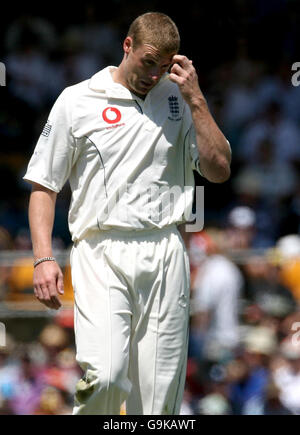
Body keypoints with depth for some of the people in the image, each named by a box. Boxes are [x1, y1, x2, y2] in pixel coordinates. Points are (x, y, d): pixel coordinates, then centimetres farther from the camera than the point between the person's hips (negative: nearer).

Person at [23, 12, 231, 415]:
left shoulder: (178, 99, 13)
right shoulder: (77, 101, 6)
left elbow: (219, 170, 6)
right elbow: (44, 185, 7)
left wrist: (196, 100, -1)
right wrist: (44, 258, -5)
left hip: (166, 256, 3)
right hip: (102, 254, -3)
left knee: (160, 391, -1)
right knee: (103, 376, -22)